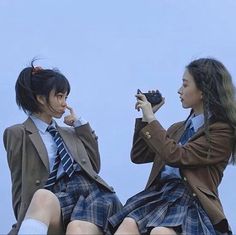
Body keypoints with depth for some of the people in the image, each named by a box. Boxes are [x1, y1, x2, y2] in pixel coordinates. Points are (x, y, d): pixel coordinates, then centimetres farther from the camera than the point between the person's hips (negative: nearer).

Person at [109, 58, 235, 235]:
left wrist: (152, 120, -2)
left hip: (192, 200, -6)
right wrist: (146, 118, 19)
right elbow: (138, 157, 28)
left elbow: (176, 157, -12)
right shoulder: (178, 128, 24)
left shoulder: (222, 131, 1)